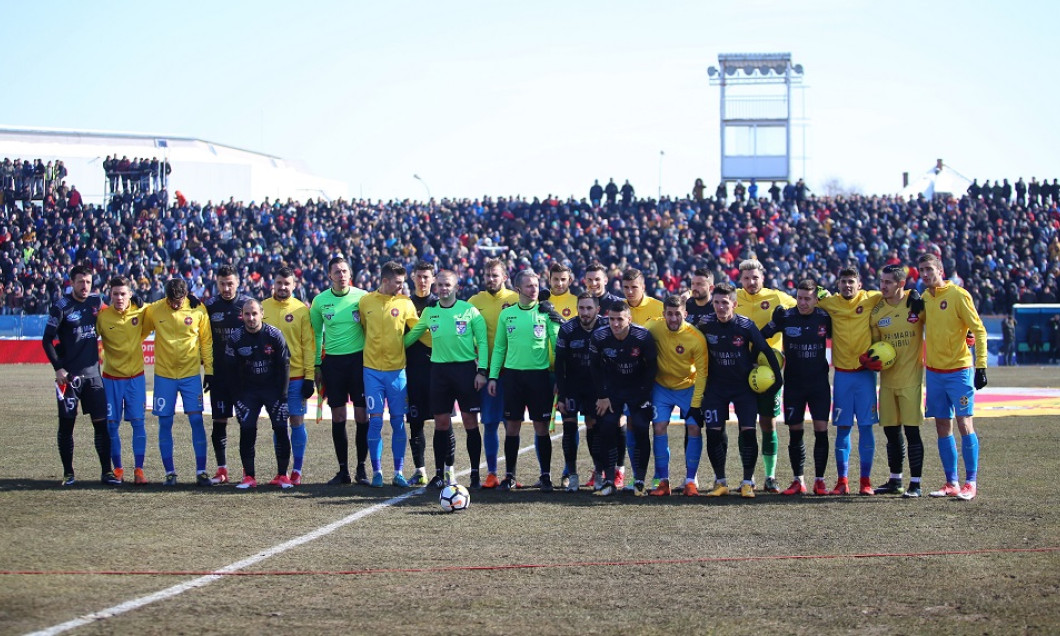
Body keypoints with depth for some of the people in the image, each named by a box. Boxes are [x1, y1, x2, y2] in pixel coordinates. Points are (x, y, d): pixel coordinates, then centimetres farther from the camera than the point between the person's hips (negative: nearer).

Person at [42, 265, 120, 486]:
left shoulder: (96, 301, 6)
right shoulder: (61, 307, -7)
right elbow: (47, 340, -6)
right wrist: (58, 368, -12)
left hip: (92, 372, 4)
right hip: (69, 374, -4)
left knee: (101, 422, 1)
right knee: (66, 424, 2)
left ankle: (106, 471, 7)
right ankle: (68, 473, 11)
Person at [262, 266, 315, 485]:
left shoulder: (301, 310, -1)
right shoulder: (263, 308, 5)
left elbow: (309, 344, -1)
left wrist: (310, 377, -6)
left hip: (296, 376, -2)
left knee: (296, 420, -1)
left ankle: (297, 470, 5)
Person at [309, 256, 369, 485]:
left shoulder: (362, 296, -2)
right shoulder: (320, 301, 3)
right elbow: (316, 334, 12)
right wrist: (316, 365, 9)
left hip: (359, 359, -2)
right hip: (332, 361, 2)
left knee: (362, 415, -2)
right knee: (338, 417, 4)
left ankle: (362, 467, 9)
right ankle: (343, 470, 11)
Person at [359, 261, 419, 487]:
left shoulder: (405, 303, 2)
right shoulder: (365, 301, 3)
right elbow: (362, 329, 13)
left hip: (397, 370, 0)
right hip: (372, 369, 0)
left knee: (398, 421, 1)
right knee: (375, 421, -3)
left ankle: (398, 473, 8)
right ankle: (377, 472, 5)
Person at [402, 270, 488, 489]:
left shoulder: (469, 310, -2)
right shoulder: (429, 311, 7)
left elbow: (482, 341, -1)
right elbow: (411, 336, 20)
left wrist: (482, 371, -7)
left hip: (466, 368, -3)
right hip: (439, 369, 3)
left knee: (470, 421, -3)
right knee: (441, 422, 4)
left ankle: (475, 473, 3)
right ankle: (441, 473, 12)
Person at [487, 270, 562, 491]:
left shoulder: (546, 314, 0)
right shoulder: (506, 314, 7)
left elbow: (557, 346, 1)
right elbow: (499, 348, 12)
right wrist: (493, 376, 6)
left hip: (539, 374, -2)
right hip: (513, 374, 2)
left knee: (541, 427, 0)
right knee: (511, 427, 4)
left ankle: (546, 476, 9)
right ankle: (510, 475, 13)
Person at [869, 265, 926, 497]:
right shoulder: (877, 311, 4)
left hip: (911, 378, -4)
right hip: (887, 379, 4)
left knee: (912, 430, -5)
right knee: (891, 431, 10)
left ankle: (915, 483, 0)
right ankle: (895, 481, 22)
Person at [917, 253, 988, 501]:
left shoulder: (958, 295, -9)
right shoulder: (924, 298, 8)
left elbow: (979, 330, -10)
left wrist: (981, 365, -14)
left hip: (959, 371, -6)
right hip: (934, 372, 6)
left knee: (964, 424, -7)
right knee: (942, 427, 7)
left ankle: (971, 483, -2)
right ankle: (951, 483, 12)